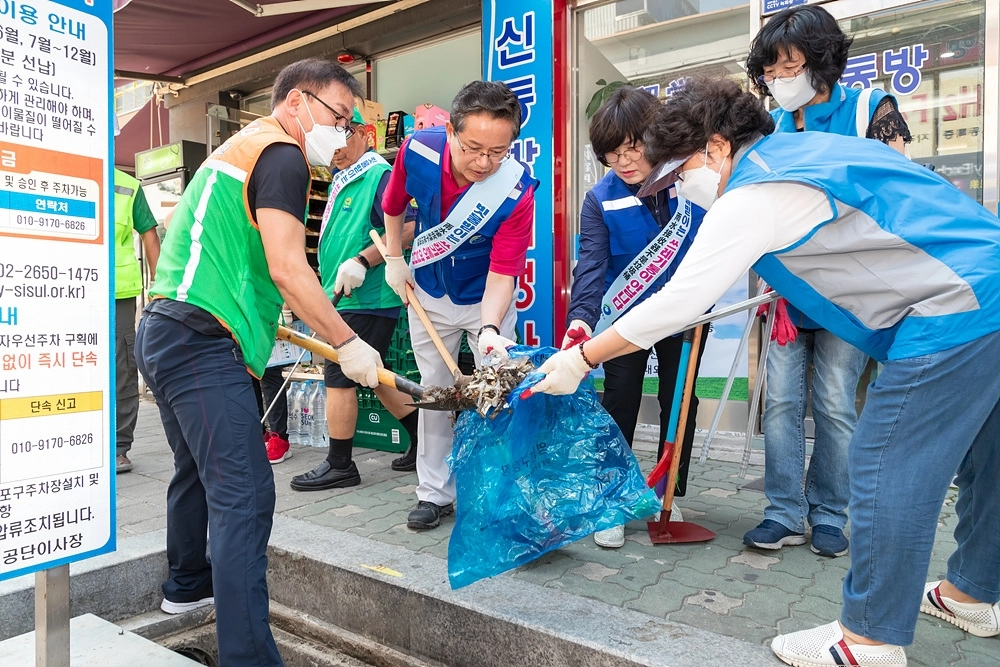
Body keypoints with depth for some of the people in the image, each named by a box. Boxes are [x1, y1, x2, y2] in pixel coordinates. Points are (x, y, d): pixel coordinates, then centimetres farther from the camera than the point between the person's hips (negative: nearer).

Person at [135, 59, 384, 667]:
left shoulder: (238, 149, 23)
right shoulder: (282, 155, -8)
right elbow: (287, 267, -18)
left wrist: (267, 318, 31)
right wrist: (348, 344, -13)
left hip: (163, 334, 11)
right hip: (202, 342, -11)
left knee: (199, 469, 25)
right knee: (244, 495, -15)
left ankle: (189, 585, 44)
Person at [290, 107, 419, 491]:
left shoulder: (379, 175, -12)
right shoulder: (340, 180, 18)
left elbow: (408, 228, -24)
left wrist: (362, 262, -26)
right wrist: (330, 287, 21)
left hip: (366, 299, -10)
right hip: (345, 299, 10)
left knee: (340, 377, -3)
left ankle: (339, 465, 12)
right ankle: (423, 443, 26)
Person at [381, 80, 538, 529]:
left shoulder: (517, 191, -30)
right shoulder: (418, 150, -22)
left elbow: (502, 274, -28)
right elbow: (393, 205, 0)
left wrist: (490, 329, -43)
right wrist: (394, 261, 2)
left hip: (487, 297, -2)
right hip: (428, 292, 3)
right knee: (434, 390, 9)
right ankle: (434, 493, 21)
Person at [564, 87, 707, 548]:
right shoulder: (601, 199, -16)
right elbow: (591, 264, -25)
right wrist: (581, 318, -40)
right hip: (626, 314, -1)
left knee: (679, 400, 11)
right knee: (620, 401, 3)